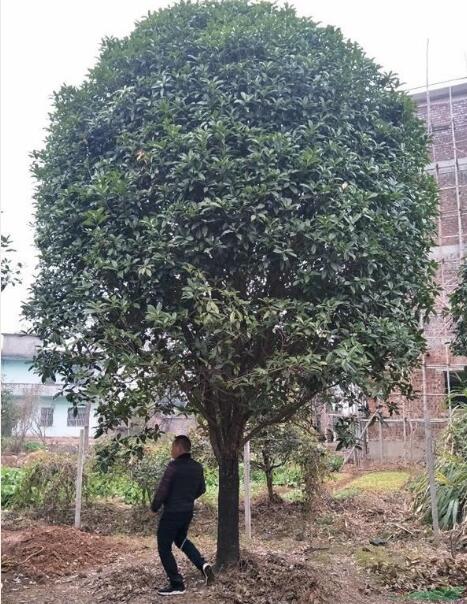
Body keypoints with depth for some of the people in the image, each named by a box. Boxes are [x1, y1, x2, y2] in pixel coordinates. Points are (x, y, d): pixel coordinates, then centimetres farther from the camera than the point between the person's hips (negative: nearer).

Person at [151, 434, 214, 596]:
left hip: (172, 513, -7)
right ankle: (203, 565, 11)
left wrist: (154, 507, -4)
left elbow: (162, 490, -20)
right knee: (181, 540, 28)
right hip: (188, 511, 7)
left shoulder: (174, 466, -20)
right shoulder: (197, 467, 2)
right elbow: (201, 489, 13)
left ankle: (177, 585, 13)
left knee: (164, 548, 9)